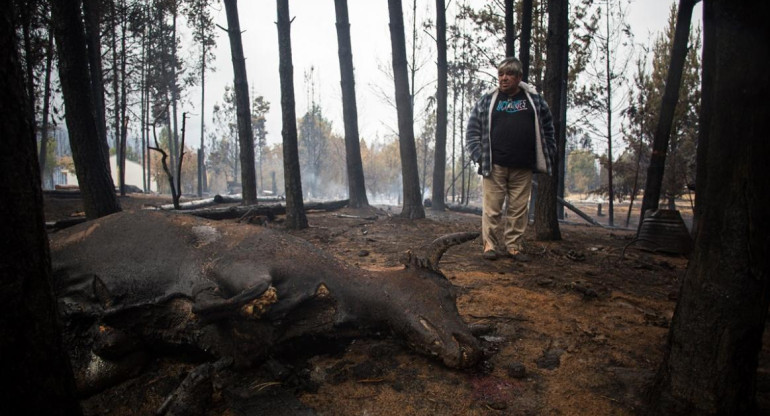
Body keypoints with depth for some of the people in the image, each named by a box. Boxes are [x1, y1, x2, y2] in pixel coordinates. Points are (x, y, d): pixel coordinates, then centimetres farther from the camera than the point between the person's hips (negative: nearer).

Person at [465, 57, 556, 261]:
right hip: (494, 166, -1)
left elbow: (548, 128, 18)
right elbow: (472, 131, 7)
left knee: (519, 209, 4)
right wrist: (479, 156, -3)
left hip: (523, 168, 2)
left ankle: (513, 246, 15)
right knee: (491, 208, -2)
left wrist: (547, 155, 11)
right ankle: (490, 245, 8)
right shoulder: (487, 100, 7)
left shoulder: (533, 99, 11)